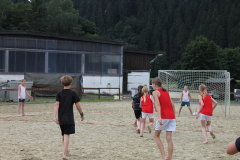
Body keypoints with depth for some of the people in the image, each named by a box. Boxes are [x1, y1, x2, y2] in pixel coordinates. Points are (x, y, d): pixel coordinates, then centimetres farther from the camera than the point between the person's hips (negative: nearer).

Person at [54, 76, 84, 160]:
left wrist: (55, 116, -11)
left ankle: (66, 150, 39)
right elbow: (77, 105, -3)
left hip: (61, 118, 4)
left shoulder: (59, 93, 4)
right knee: (66, 136, -8)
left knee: (63, 135, 20)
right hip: (69, 118, -4)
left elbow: (57, 105, -7)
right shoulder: (72, 93, -4)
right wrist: (82, 114, 10)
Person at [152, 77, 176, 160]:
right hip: (172, 116, 6)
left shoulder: (155, 92, 1)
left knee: (156, 136, 8)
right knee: (169, 138, 3)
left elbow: (158, 104, -14)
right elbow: (172, 105, 18)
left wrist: (159, 117, -23)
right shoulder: (166, 92, 20)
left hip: (164, 116, -6)